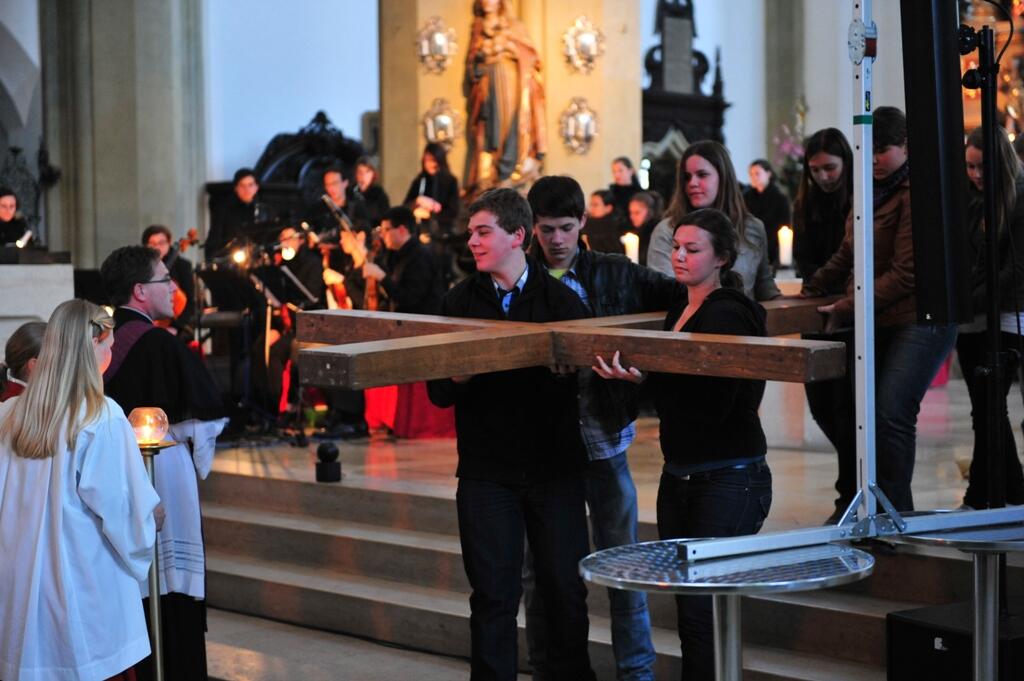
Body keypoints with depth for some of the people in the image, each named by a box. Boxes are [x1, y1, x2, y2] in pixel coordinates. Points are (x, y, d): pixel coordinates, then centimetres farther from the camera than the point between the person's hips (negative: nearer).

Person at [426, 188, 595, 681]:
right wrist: (457, 376, -17)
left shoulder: (560, 299, 0)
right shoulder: (459, 302, 6)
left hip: (554, 468, -1)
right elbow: (439, 393, 4)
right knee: (494, 594, 3)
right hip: (485, 470, 1)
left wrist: (562, 371, -26)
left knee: (564, 588, 6)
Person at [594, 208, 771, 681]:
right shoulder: (679, 310, 13)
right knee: (689, 605, 11)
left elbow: (713, 405, -21)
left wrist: (644, 378, -28)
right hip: (679, 477, 9)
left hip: (729, 478, -9)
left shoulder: (729, 315, -13)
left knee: (702, 609, -9)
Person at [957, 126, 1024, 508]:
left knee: (985, 411, -9)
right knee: (988, 411, 11)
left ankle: (978, 501, -5)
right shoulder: (965, 199, 9)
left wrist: (969, 303, -17)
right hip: (969, 322, 6)